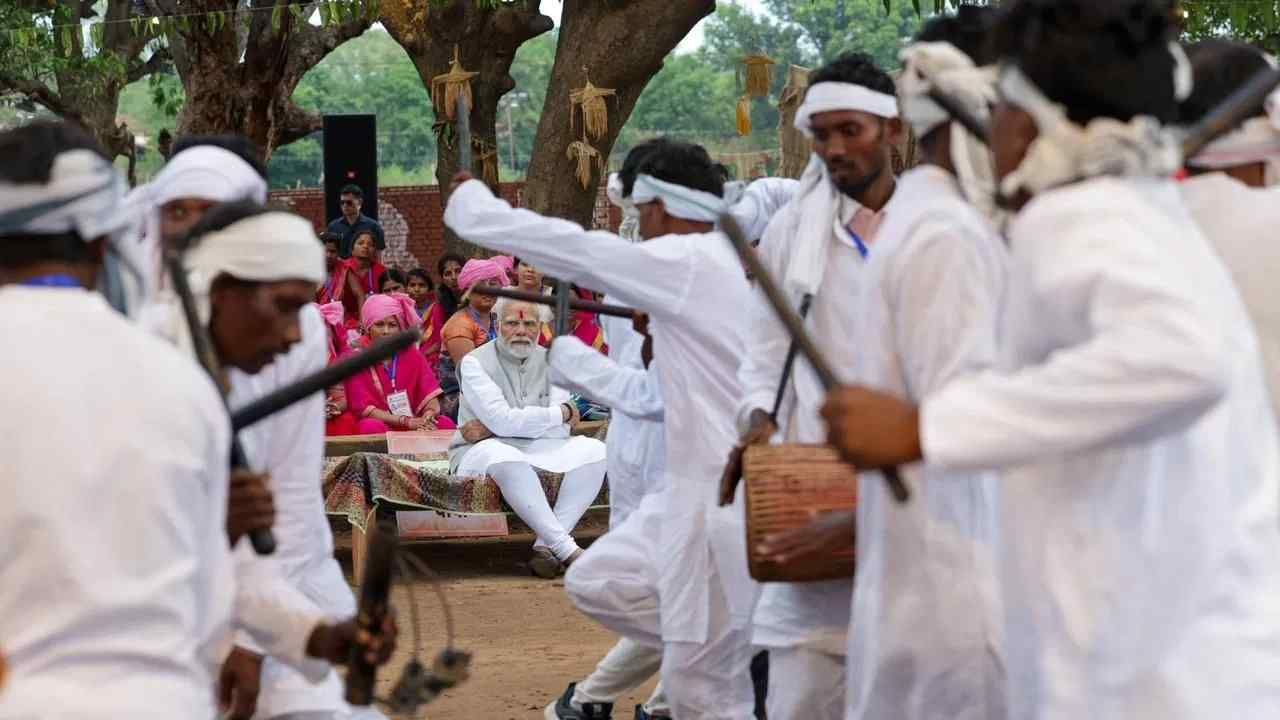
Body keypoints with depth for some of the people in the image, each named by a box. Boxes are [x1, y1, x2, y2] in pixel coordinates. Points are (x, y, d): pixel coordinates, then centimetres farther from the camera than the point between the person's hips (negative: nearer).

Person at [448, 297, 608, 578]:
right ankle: (566, 549, -37)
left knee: (593, 450, -19)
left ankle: (545, 546, -28)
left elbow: (561, 430, -4)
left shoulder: (549, 362, 7)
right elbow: (502, 420, -19)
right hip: (481, 451, -5)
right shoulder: (475, 362, -5)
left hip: (536, 450, 5)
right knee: (505, 459, -39)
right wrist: (561, 413, -10)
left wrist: (491, 428, -14)